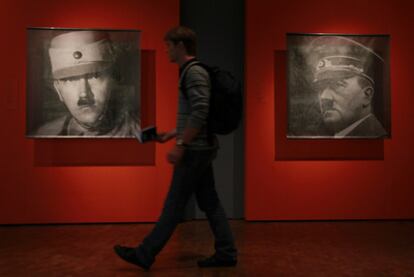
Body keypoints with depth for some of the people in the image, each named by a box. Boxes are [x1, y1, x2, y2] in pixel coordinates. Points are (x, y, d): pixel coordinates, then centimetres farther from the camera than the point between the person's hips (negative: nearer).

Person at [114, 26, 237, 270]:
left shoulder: (194, 72, -14)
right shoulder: (191, 72, 17)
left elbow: (200, 113, -24)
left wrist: (180, 145, -22)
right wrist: (173, 133, 19)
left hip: (195, 150, -10)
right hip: (201, 148, 10)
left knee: (174, 204, -2)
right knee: (209, 202, 11)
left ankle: (145, 254, 9)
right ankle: (226, 253, 18)